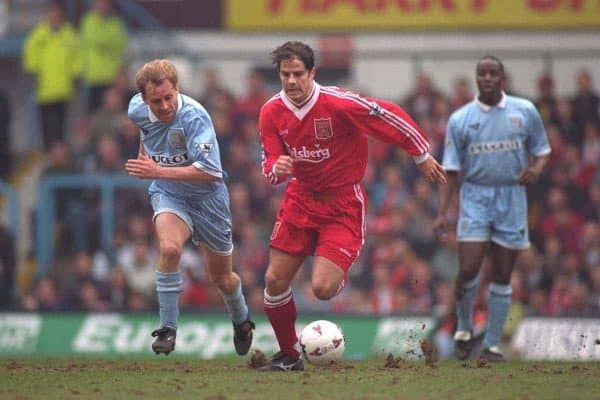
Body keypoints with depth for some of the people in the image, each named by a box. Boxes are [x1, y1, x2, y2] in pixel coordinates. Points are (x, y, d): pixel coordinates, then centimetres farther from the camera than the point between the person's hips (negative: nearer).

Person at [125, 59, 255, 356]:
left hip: (207, 197, -3)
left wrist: (159, 171, -39)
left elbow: (209, 171, -36)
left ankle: (241, 322, 45)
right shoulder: (138, 109, -10)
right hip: (168, 195, 3)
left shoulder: (194, 117, -30)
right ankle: (167, 329, -23)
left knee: (222, 278, 12)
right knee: (169, 248, -31)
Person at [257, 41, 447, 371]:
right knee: (275, 281, 0)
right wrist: (277, 168, -26)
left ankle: (341, 272, 23)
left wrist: (422, 155, -3)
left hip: (343, 204, -5)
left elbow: (390, 117, -12)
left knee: (322, 289, -16)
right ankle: (288, 355, 20)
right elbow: (271, 166, -1)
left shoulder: (338, 104, -22)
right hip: (300, 199, 5)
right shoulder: (271, 112, -6)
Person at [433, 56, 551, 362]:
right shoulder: (460, 119, 1)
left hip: (512, 198, 1)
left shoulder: (525, 111, 3)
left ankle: (492, 344, 11)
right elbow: (451, 169, 3)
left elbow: (541, 149, 13)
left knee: (502, 276, 3)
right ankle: (464, 329, 13)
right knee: (468, 269, -12)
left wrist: (536, 168, -11)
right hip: (475, 198, -1)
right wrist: (442, 213, -4)